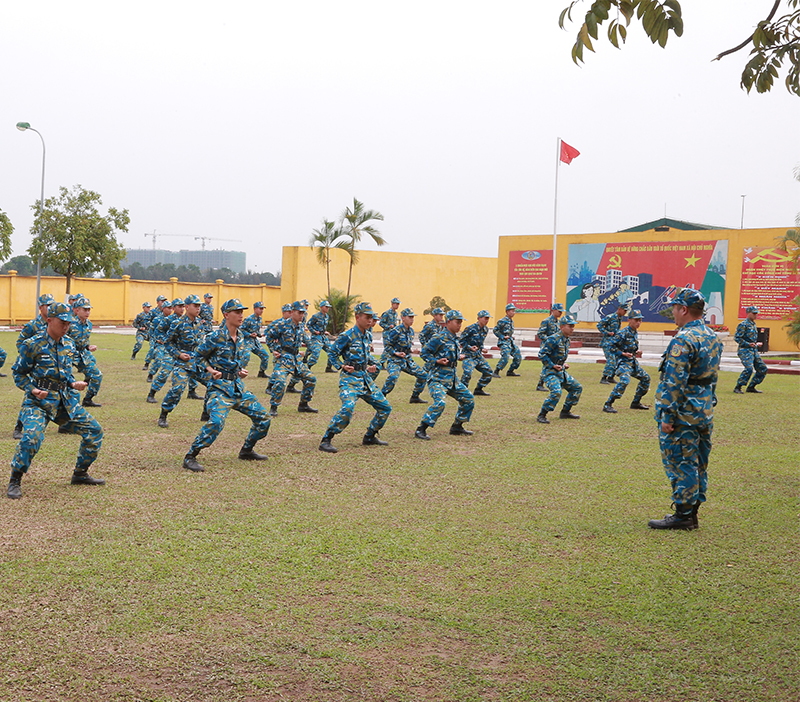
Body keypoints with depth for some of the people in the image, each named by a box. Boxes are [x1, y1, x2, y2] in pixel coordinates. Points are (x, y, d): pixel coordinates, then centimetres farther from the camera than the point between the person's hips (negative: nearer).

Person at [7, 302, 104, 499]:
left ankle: (80, 474, 22)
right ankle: (15, 482, -10)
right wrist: (33, 390, -18)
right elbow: (18, 373, -2)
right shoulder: (32, 344, -10)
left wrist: (74, 384, 0)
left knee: (94, 431, 5)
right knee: (32, 436, -29)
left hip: (66, 401, 6)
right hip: (38, 402, -6)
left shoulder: (69, 344, 7)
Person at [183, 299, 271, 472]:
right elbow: (199, 357, -2)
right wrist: (211, 370, -16)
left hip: (238, 387, 8)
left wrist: (242, 371, 7)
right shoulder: (214, 337, -12)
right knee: (216, 422, -28)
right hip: (220, 387, -8)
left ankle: (246, 451, 26)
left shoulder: (240, 339, 10)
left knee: (263, 418, 8)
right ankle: (190, 457, -16)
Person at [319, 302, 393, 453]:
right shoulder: (347, 336, -12)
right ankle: (326, 441, -21)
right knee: (348, 408, -30)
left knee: (385, 407, 9)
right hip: (350, 378, -8)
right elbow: (333, 353, -5)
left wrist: (372, 364, 13)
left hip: (365, 378, 8)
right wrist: (343, 366, -16)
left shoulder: (368, 336, 11)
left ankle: (369, 437, 24)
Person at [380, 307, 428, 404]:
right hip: (393, 359, -8)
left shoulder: (411, 331, 7)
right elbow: (387, 345, -15)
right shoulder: (396, 331, -17)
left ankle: (415, 397, 21)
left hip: (406, 359, 8)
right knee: (393, 376, -34)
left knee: (423, 375, 7)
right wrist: (396, 353, -25)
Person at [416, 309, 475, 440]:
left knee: (469, 400, 11)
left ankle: (457, 427, 24)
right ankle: (421, 430, -17)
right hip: (438, 378, -9)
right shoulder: (440, 338, -14)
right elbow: (424, 353, -11)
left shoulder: (455, 338, 12)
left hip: (453, 379, 9)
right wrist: (437, 361, -21)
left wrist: (459, 356, 13)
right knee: (439, 403, -26)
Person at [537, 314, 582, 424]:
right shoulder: (554, 339, -18)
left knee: (577, 388, 14)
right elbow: (542, 354, -19)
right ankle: (541, 415, -17)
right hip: (551, 372, -9)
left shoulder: (567, 340, 10)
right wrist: (553, 365, -20)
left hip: (562, 372, 9)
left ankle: (565, 412, 24)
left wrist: (564, 364, 8)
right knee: (556, 392, -29)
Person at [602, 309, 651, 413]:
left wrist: (636, 353, 6)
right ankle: (608, 405, -27)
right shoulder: (624, 333, -16)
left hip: (633, 361, 10)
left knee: (646, 378, 17)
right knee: (624, 380, -30)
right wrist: (623, 353, -22)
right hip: (623, 361, -10)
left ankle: (636, 402, 27)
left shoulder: (635, 333, 11)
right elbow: (612, 346, -16)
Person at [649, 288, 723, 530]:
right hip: (704, 412, 9)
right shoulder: (713, 338, 11)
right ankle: (691, 513, 22)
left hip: (683, 413, -9)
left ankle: (683, 515, 2)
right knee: (697, 464, 14)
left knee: (680, 464, -2)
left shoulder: (683, 340, -19)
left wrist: (667, 416, -20)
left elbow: (675, 382, -22)